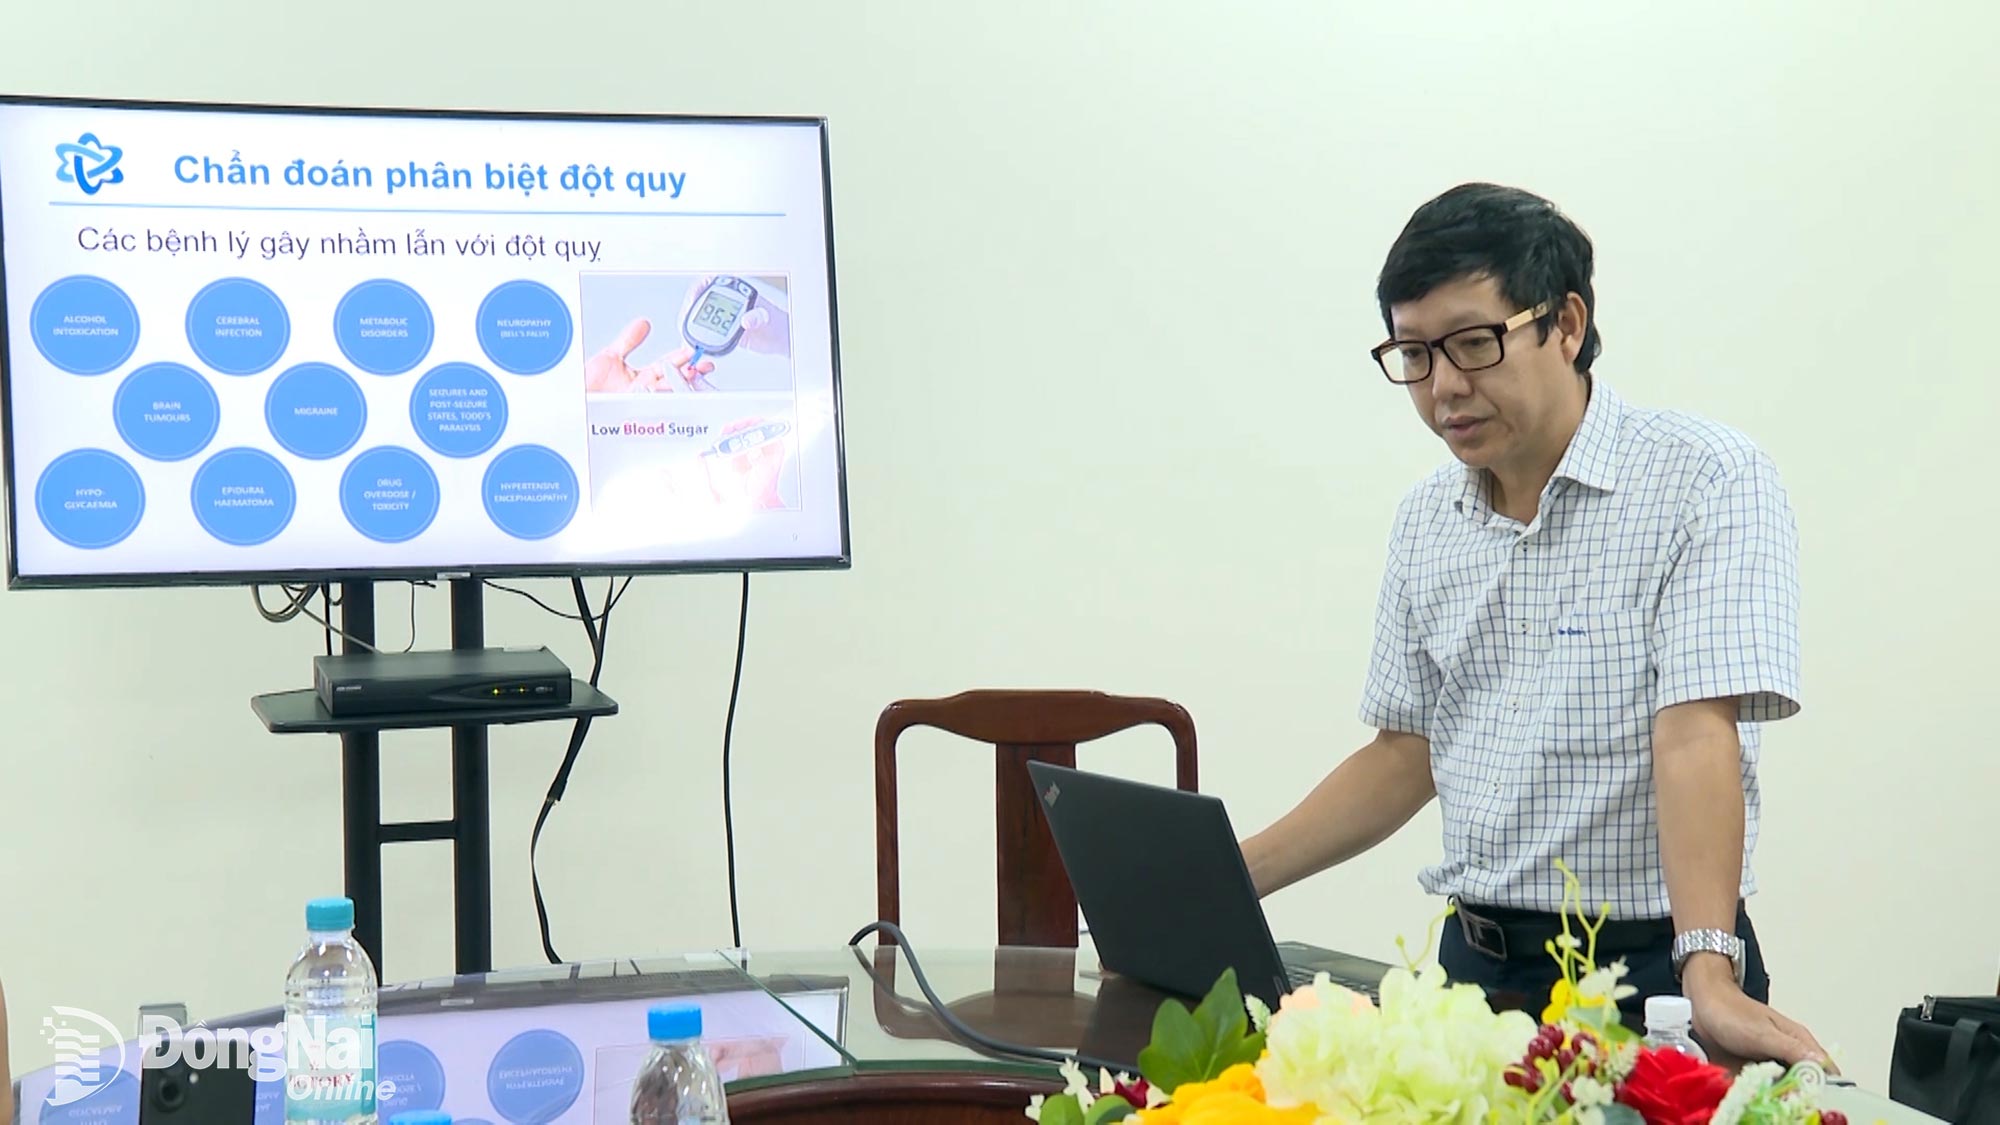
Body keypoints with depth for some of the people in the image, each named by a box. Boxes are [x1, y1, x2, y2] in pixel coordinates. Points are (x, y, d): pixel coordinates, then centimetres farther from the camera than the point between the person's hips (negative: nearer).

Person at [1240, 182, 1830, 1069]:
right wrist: (1210, 888, 6)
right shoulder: (1425, 520, 9)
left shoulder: (1708, 480, -9)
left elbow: (1696, 736, -19)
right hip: (1474, 964, 5)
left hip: (1647, 973, -4)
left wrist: (1708, 978, -29)